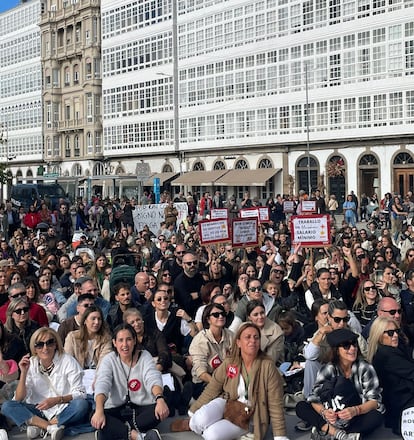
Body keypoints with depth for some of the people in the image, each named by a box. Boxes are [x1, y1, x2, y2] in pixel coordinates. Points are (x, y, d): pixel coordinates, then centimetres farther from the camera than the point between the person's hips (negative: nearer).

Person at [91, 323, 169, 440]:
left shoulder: (144, 356, -2)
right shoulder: (109, 360, -3)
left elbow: (153, 379, -20)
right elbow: (102, 385, -20)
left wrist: (160, 399, -42)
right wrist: (99, 411, -40)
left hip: (141, 408, 0)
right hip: (116, 409, 0)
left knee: (160, 411, -30)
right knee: (96, 419, -29)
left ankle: (115, 431, -23)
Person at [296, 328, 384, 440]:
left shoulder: (365, 368, -9)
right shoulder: (327, 370, -5)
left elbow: (374, 401, -15)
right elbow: (314, 398, -11)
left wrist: (355, 410, -35)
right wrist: (323, 412, -34)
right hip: (333, 418, 2)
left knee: (376, 417, -34)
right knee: (300, 407, -16)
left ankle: (325, 429, -27)